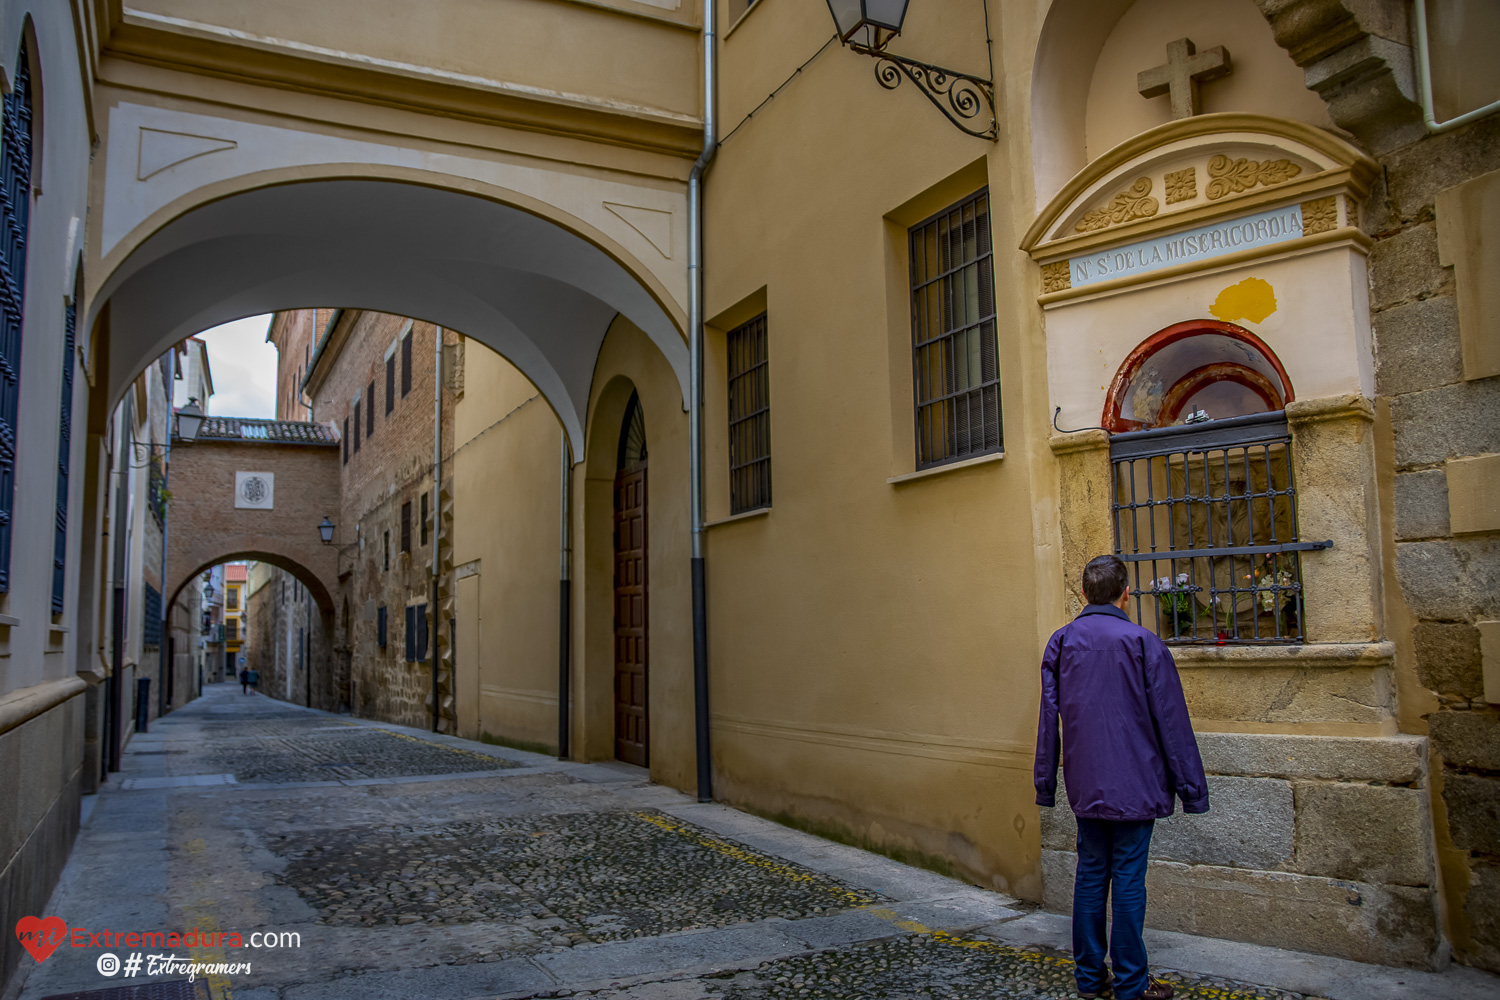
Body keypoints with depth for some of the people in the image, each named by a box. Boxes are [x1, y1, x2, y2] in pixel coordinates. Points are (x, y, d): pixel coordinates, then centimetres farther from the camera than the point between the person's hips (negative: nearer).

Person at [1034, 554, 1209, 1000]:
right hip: (1134, 784, -4)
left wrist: (1046, 786, 12)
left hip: (1084, 785, 4)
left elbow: (1048, 719, 5)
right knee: (1128, 879, 3)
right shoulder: (1143, 643, -10)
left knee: (1090, 873, 13)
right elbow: (1172, 721, -7)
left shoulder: (1061, 642, 2)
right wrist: (1191, 789, 0)